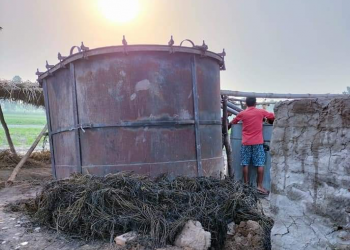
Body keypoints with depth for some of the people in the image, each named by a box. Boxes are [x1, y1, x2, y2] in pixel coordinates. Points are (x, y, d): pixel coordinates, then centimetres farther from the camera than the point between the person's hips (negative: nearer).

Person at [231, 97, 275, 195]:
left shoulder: (242, 113, 3)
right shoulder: (261, 112, 2)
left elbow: (233, 122, 17)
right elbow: (273, 117, 15)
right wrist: (265, 118, 32)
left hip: (246, 142, 1)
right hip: (258, 142, -1)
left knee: (245, 164, 5)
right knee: (260, 164, 3)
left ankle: (246, 185, 10)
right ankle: (260, 186, 3)